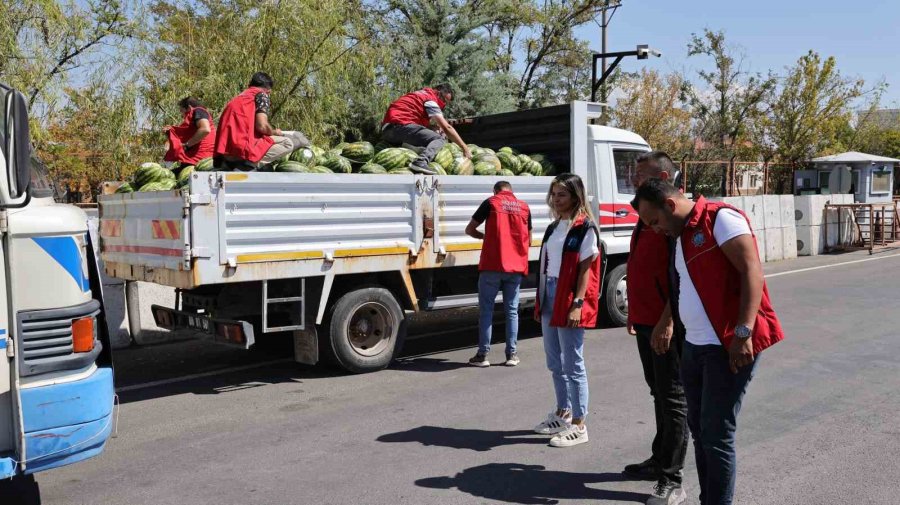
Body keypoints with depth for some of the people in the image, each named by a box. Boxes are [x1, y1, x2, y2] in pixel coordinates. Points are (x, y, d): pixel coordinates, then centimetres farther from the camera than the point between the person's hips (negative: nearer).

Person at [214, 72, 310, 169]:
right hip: (243, 151, -8)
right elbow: (262, 126, -11)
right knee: (288, 143, -3)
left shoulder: (238, 97, 25)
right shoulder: (261, 95, 3)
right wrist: (274, 132, 11)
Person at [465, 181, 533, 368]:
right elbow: (528, 239, 18)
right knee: (512, 310, 9)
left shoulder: (491, 203, 2)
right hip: (516, 267, 3)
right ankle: (512, 354, 10)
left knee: (486, 310, 3)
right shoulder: (524, 207, 12)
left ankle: (483, 355, 3)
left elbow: (469, 230, 6)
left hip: (492, 265, -3)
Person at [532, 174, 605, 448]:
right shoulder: (554, 227, 14)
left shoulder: (585, 228, -9)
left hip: (570, 300, -8)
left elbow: (585, 269, -12)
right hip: (550, 297, 8)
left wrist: (578, 304, -17)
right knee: (555, 362, 16)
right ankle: (563, 413, 31)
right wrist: (540, 301, 14)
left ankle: (579, 425, 8)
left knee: (573, 364, -1)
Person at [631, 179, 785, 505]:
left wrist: (743, 333, -24)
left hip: (730, 346, -9)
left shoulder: (720, 218, -9)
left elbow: (752, 271, -18)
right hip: (694, 346, 9)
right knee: (698, 429, 15)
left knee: (717, 435, -3)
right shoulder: (680, 236, 17)